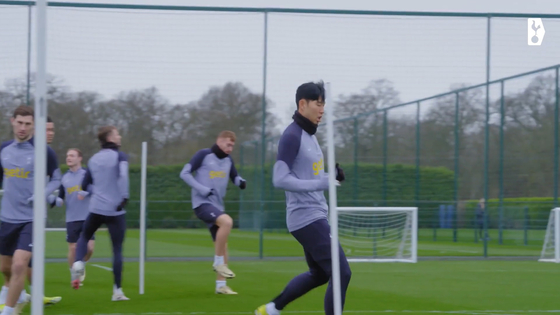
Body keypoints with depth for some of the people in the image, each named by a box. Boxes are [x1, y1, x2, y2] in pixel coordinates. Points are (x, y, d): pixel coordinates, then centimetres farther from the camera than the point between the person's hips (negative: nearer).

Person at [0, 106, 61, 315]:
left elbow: (56, 179, 1)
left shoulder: (44, 151, -9)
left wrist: (43, 194, -16)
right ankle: (19, 297, 45)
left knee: (19, 264, -19)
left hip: (32, 219, -5)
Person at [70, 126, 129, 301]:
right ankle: (117, 291, 1)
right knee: (117, 249, 2)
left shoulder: (94, 159, 11)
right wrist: (125, 197, -21)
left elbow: (85, 183, 19)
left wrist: (85, 193, 40)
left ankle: (78, 263, -2)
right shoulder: (119, 156, -6)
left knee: (84, 237, 26)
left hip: (96, 208, 4)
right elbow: (123, 176, -25)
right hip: (115, 211, -4)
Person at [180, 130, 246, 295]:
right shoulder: (204, 155, -8)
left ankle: (221, 286, 14)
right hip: (202, 203, -7)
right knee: (227, 221, -31)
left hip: (217, 206, 7)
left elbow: (235, 178, 22)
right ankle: (218, 262, -17)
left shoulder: (228, 160, 10)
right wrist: (202, 189, -18)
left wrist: (241, 181, -3)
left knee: (222, 244, 6)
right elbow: (185, 173, -8)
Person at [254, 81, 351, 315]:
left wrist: (331, 176, 5)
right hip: (306, 217, -10)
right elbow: (280, 179, -21)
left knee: (319, 274, 21)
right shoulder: (292, 136, -15)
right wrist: (320, 184, -24)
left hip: (315, 216, 10)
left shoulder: (310, 135, 15)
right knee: (341, 272, -11)